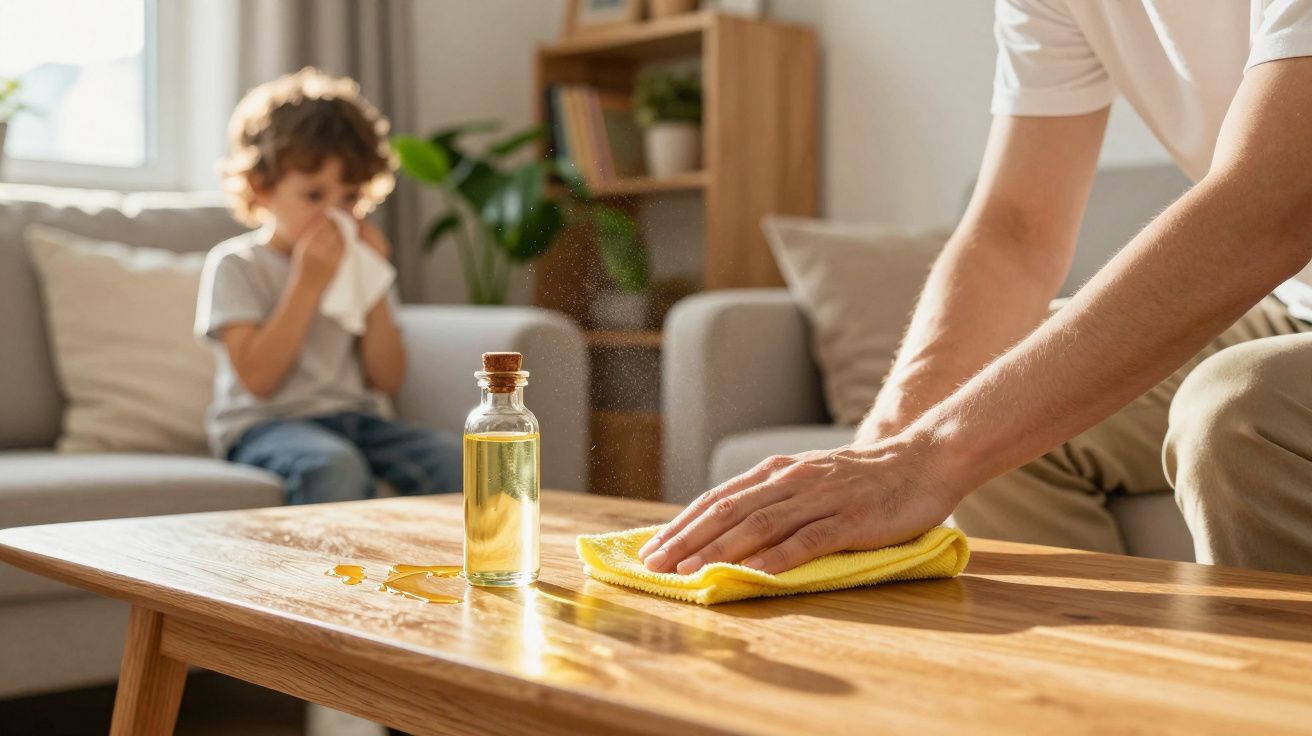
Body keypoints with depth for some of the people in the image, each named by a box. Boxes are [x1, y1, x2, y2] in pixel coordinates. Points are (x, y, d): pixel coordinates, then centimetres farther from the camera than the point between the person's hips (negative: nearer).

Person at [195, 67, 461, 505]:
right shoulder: (235, 265, -1)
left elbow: (387, 379, 7)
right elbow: (258, 378, -14)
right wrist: (308, 282, -15)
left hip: (357, 418, 5)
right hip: (265, 424, -4)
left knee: (452, 457, -23)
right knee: (335, 466, -37)